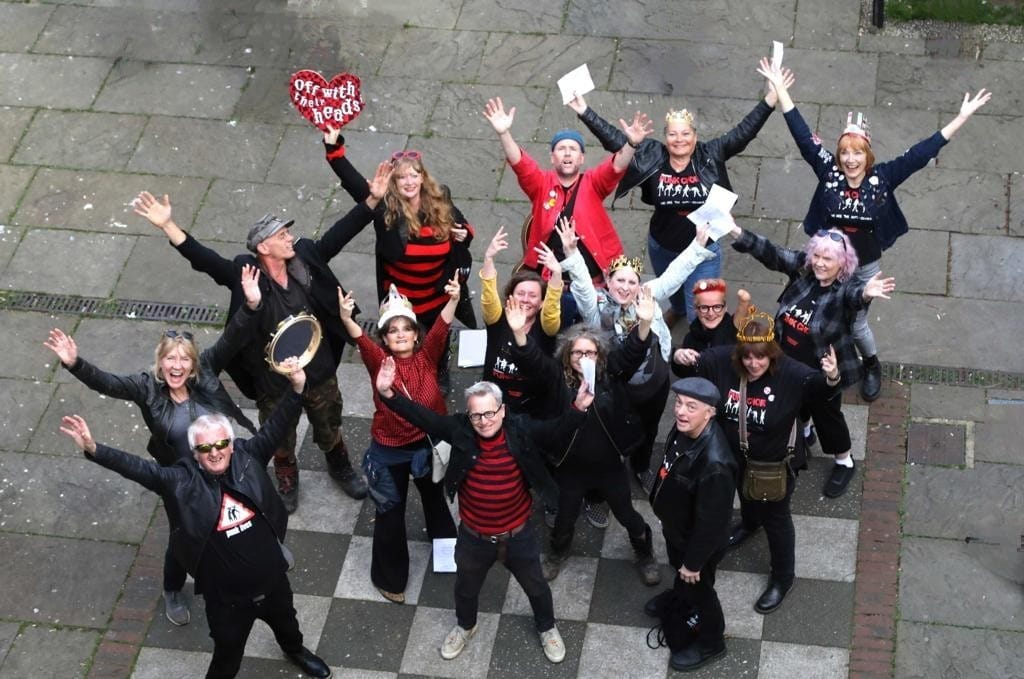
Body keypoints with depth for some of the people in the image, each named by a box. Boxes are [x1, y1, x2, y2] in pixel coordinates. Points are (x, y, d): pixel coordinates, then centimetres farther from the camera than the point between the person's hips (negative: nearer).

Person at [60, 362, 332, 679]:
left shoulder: (247, 458, -11)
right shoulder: (183, 481, -20)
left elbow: (275, 428, -11)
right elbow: (137, 468, -28)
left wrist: (296, 388, -24)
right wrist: (93, 449, -40)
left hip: (272, 579, 4)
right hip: (227, 595, -4)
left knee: (285, 620, 35)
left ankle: (295, 650, 67)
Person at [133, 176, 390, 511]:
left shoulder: (306, 259, -15)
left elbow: (340, 232, -11)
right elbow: (202, 258, -34)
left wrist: (373, 199, -16)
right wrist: (167, 225, -46)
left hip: (320, 374, 2)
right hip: (275, 384, -2)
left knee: (330, 430, 27)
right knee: (282, 442, 24)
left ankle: (341, 469, 57)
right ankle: (287, 483, 53)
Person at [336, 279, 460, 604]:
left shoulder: (426, 356, -11)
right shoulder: (379, 361, -14)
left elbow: (441, 328, -29)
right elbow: (361, 341, -35)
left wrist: (453, 301, -49)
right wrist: (346, 319, -57)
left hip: (429, 445, 1)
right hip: (389, 451, -1)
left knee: (435, 499, 25)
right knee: (390, 514, 17)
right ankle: (390, 578, 35)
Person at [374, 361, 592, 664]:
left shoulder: (520, 430, -21)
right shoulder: (460, 431, -21)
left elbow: (556, 427, -27)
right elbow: (421, 416, -25)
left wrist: (578, 409, -48)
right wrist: (388, 393, -39)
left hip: (518, 536, -1)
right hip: (473, 538, 1)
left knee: (535, 586, 25)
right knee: (466, 587, 28)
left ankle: (547, 628, 55)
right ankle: (465, 626, 60)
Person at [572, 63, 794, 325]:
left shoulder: (710, 156, -16)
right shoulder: (651, 157, -15)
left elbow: (743, 132, -20)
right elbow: (614, 139, -15)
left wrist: (771, 97, -27)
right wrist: (585, 112, -19)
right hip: (662, 248, 3)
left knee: (700, 313, 1)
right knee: (672, 293, 34)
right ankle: (677, 310, 69)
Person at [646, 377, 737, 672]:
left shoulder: (714, 463, -44)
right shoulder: (683, 430, -20)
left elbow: (710, 522, -31)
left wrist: (694, 562, -18)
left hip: (698, 538, -7)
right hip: (675, 526, 7)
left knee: (698, 588, 20)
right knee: (678, 569, 35)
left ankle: (710, 641, 47)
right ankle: (679, 596, 67)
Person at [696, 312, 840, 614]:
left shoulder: (791, 373, -34)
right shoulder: (720, 361, -24)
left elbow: (818, 388, -42)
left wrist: (831, 379, -65)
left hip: (775, 463, -4)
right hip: (734, 456, 4)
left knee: (776, 518, 18)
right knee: (745, 495, 37)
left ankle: (783, 578, 41)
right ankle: (749, 522, 73)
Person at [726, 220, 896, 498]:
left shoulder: (845, 289, -29)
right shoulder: (804, 268, -14)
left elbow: (855, 294, -51)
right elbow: (771, 253, -12)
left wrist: (866, 293, -76)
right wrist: (737, 232, -21)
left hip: (822, 369, -5)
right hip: (788, 362, 5)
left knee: (826, 414, 15)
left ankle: (844, 463, 40)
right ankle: (801, 434, 63)